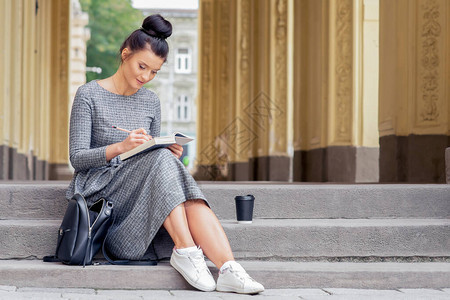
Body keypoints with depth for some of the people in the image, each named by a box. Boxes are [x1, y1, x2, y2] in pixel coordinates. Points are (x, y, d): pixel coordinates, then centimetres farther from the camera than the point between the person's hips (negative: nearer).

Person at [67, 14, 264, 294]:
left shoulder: (151, 101, 15)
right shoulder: (89, 95, -2)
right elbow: (77, 157, -8)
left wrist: (172, 155, -5)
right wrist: (120, 147, -25)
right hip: (99, 190, -4)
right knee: (160, 159, -32)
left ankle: (228, 269, -46)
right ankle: (185, 249, -35)